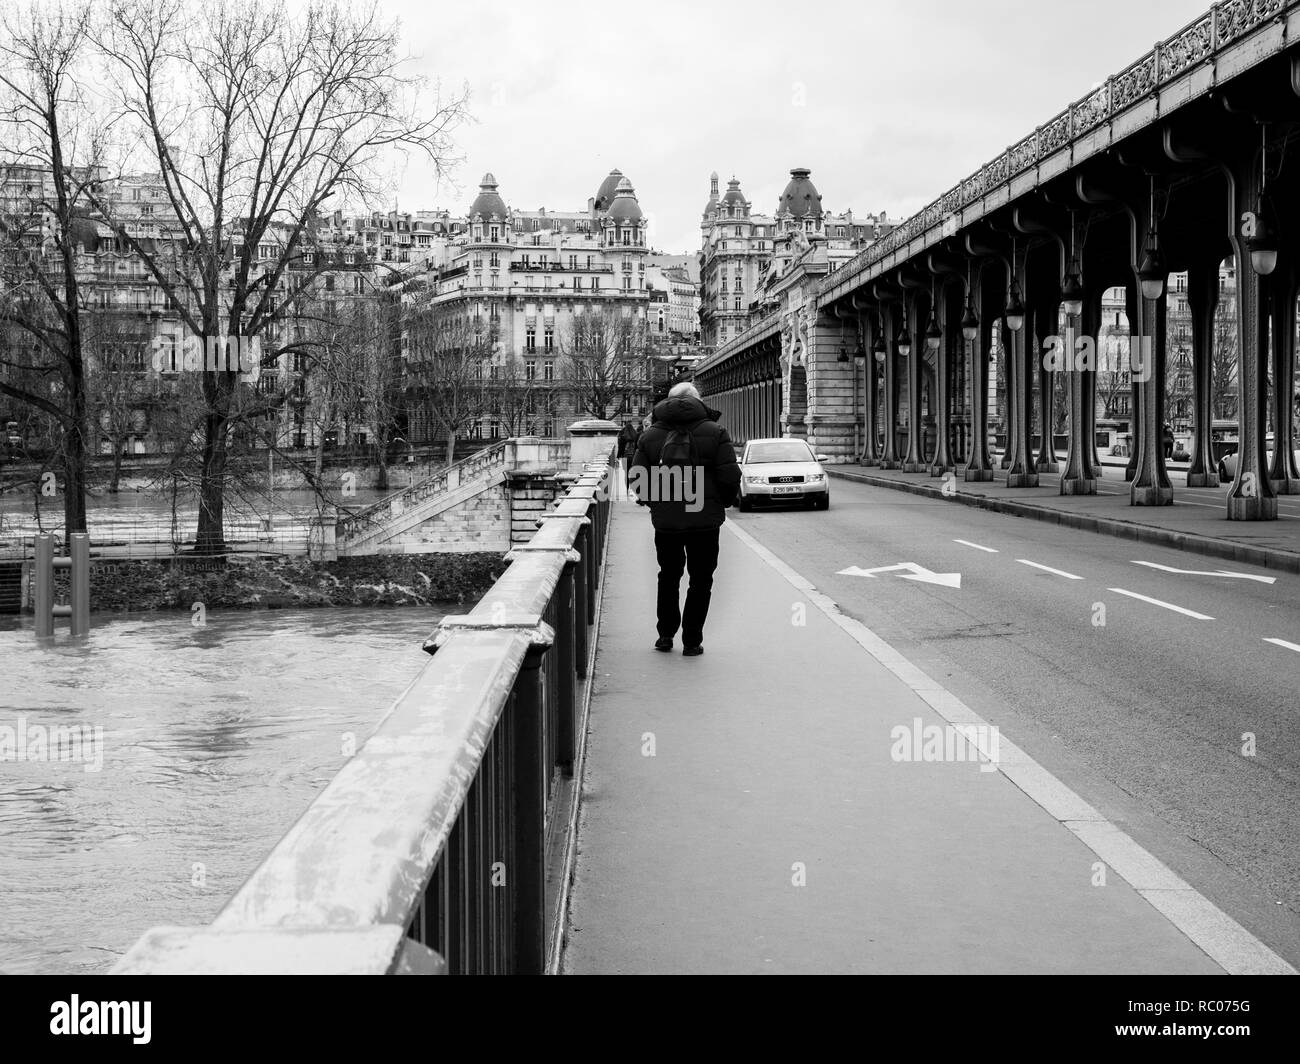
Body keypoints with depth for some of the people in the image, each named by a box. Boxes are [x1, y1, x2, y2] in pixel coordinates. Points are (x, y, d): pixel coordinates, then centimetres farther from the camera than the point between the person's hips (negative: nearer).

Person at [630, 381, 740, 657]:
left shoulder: (649, 435, 2)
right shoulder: (714, 432, -4)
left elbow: (638, 478, -1)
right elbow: (730, 476, -8)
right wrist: (722, 502, 9)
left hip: (665, 519, 2)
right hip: (705, 520, -2)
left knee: (668, 577, 19)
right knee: (700, 580, 8)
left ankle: (665, 635, 20)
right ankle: (692, 641, 7)